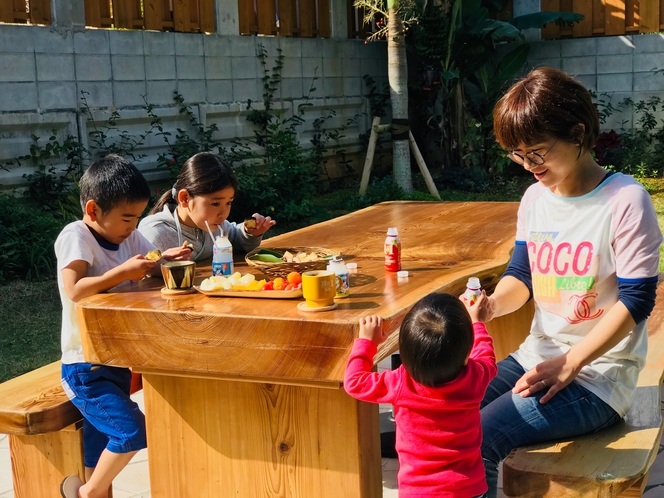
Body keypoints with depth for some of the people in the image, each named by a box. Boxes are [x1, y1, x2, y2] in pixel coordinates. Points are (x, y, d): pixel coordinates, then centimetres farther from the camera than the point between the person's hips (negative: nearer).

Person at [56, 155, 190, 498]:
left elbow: (151, 261, 18)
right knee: (132, 431, -19)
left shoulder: (128, 236, 5)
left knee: (101, 459, 15)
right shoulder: (76, 236, -16)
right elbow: (74, 290, -29)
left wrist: (165, 259, -4)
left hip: (118, 362, 7)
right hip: (85, 368, -7)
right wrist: (123, 272, -27)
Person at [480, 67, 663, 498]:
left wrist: (568, 365, -20)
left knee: (477, 438, -24)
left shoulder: (625, 201, -15)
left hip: (598, 373, -7)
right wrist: (494, 304, -14)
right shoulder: (535, 198, 6)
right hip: (537, 356, 7)